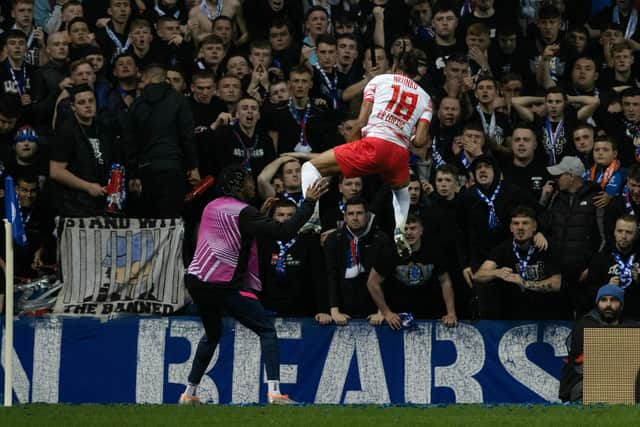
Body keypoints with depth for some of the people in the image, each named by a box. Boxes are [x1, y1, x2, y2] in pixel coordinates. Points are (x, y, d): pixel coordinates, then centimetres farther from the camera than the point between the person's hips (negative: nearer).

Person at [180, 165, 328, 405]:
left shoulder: (212, 207, 12)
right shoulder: (242, 212, -12)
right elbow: (285, 232, -18)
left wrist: (263, 214, 25)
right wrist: (309, 202, -11)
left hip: (196, 280, 8)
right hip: (223, 285, -8)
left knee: (212, 334, 28)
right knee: (267, 330, -1)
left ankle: (189, 393, 29)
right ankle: (274, 391, -15)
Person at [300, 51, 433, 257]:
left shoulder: (379, 80, 16)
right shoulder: (424, 97, 22)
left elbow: (361, 121, 8)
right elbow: (421, 140, 12)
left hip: (374, 142, -4)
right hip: (400, 153, 4)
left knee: (310, 168, 5)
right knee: (402, 189, 38)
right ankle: (400, 230, 13)